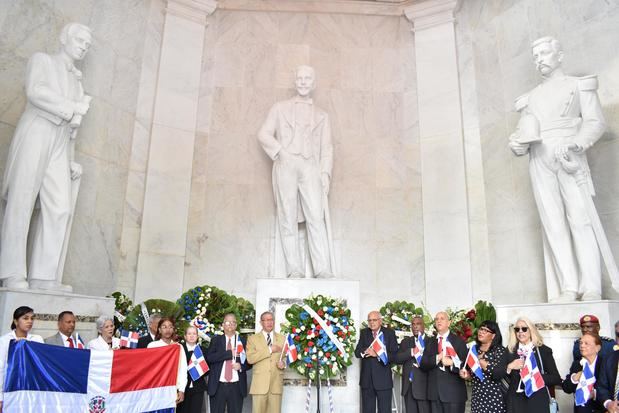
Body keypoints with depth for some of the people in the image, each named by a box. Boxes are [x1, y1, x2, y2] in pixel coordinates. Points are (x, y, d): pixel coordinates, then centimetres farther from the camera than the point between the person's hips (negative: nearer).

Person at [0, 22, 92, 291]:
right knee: (22, 202, -10)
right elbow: (35, 91, -10)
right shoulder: (41, 60, 12)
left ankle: (43, 276, -12)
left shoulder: (76, 80, 27)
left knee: (60, 208, -9)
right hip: (34, 135, -5)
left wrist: (71, 160, 15)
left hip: (59, 144, 5)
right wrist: (72, 109, -7)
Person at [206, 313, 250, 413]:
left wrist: (241, 366, -12)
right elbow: (209, 357, -10)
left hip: (236, 386, 1)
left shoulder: (243, 341, 7)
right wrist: (230, 353, -17)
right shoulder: (216, 340, 5)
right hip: (218, 386, 0)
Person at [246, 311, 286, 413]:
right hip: (259, 384, -2)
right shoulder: (253, 338, 5)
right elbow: (250, 358, -9)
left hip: (276, 383, 2)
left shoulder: (282, 338, 14)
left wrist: (283, 363, -6)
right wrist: (270, 349, -13)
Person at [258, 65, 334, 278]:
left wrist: (326, 173, -1)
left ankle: (323, 271, -19)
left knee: (316, 217, -14)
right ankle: (294, 270, -8)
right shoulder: (280, 108, 21)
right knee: (288, 218, -7)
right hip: (285, 165, 0)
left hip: (310, 167, 0)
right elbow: (264, 134, 12)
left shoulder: (321, 115, 24)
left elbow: (326, 147, 14)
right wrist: (280, 150, -7)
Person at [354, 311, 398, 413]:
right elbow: (357, 352, 3)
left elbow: (394, 355, -8)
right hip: (367, 379, 3)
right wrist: (365, 351, -19)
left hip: (383, 379, -3)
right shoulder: (364, 333, 9)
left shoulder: (390, 333, -1)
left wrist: (377, 354, -20)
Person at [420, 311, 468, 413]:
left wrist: (452, 363, -24)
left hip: (453, 392, -3)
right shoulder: (430, 342, 11)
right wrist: (437, 358, -15)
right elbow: (423, 364, 2)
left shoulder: (458, 341, 0)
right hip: (434, 392, 3)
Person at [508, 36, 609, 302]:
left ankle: (591, 289, -13)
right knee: (553, 223, -6)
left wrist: (574, 144, -17)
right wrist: (516, 143, -5)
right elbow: (522, 131, 19)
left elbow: (595, 122, 2)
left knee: (580, 219, -12)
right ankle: (568, 288, -8)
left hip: (568, 159, -3)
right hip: (539, 161, 3)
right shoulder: (530, 98, 26)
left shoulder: (579, 85, 15)